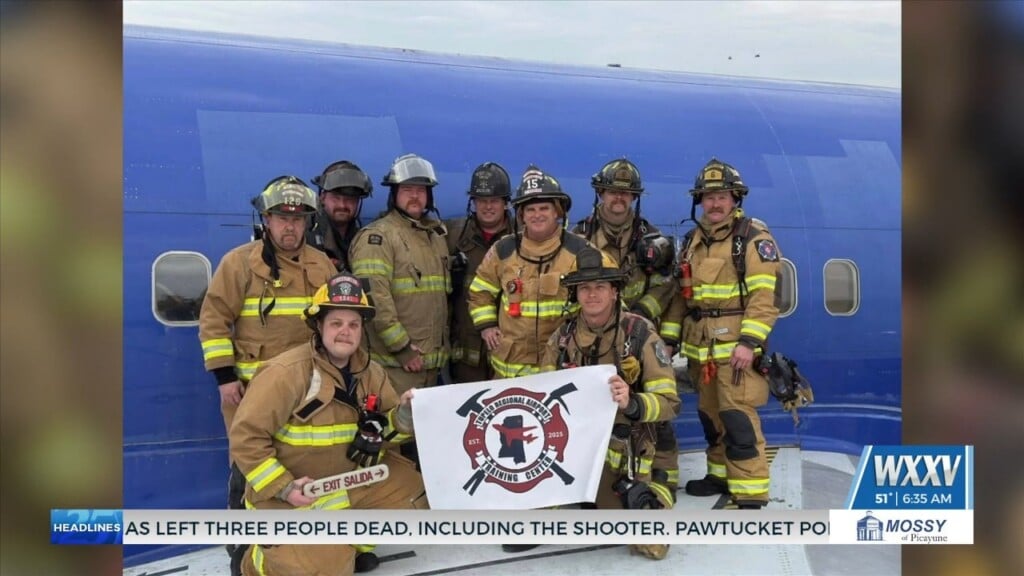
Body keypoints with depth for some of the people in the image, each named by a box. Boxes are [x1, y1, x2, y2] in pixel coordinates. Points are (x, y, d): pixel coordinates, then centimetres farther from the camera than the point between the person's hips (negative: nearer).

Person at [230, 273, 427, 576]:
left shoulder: (372, 372, 0)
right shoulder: (287, 372, -20)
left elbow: (386, 432, 3)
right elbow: (246, 437, -19)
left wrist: (403, 417, -19)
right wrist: (282, 487, -24)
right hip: (294, 490, -6)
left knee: (416, 490, 0)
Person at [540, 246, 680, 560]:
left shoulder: (640, 333, -12)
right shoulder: (562, 336, -1)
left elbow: (669, 403, -15)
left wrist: (632, 404, -34)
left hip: (621, 451, -3)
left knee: (650, 545, -7)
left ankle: (648, 495, 27)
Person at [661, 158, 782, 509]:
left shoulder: (754, 237, -6)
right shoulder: (692, 242, 15)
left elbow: (764, 295, -13)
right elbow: (680, 295, 19)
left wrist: (749, 342, -20)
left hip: (736, 345, -7)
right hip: (700, 348, 7)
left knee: (739, 420, -11)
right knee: (710, 414, 16)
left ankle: (750, 494, -5)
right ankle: (721, 475, 30)